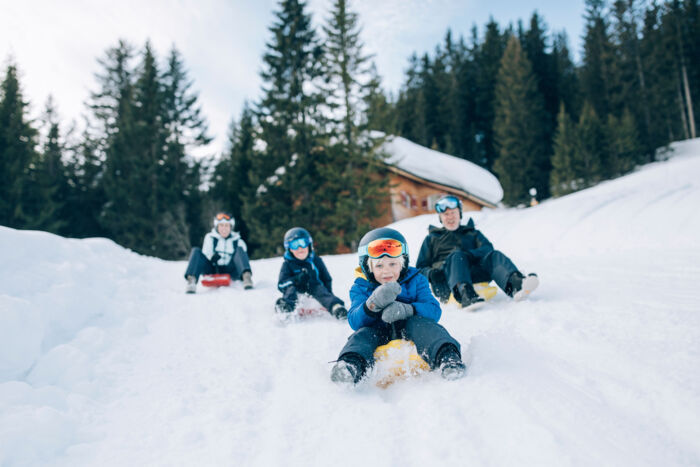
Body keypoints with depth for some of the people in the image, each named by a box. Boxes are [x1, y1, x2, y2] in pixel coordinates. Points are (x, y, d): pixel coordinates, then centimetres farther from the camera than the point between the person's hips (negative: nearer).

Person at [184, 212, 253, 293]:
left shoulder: (237, 241, 10)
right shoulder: (210, 237, 9)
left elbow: (243, 257, 2)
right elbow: (205, 254, -1)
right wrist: (212, 257, -27)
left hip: (230, 272, 0)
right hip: (213, 271, 0)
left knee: (240, 249, -20)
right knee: (196, 251, -17)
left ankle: (246, 276, -48)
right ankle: (192, 280, -41)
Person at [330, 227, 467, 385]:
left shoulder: (415, 280, 7)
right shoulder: (361, 288, 6)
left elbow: (434, 310, -7)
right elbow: (355, 322, -10)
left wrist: (406, 309, -28)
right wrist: (372, 304, -32)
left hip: (410, 331, -1)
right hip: (379, 335, 1)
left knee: (419, 323, -30)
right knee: (363, 334, -28)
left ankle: (446, 356, -53)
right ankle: (352, 363, -57)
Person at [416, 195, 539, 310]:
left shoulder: (473, 233, 32)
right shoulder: (431, 239, 28)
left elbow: (487, 248, 9)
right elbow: (420, 268, 19)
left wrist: (470, 254, -14)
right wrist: (431, 273, -7)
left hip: (474, 274, 2)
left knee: (493, 255, -26)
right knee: (456, 256, -33)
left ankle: (515, 284, -57)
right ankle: (465, 294, -63)